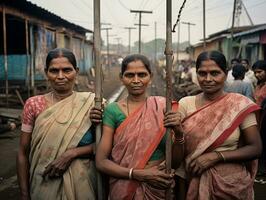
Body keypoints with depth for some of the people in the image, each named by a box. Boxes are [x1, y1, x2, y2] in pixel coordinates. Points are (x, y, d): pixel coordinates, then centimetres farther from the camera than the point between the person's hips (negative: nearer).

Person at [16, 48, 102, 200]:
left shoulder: (90, 103, -6)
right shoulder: (34, 104, -4)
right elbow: (23, 153, -1)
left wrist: (71, 153, -18)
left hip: (82, 185, 0)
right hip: (43, 186, 1)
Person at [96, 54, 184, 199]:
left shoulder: (163, 107, -7)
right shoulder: (112, 110, -10)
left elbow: (176, 160, -3)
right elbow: (101, 162, -11)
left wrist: (178, 132, -21)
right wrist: (139, 174, -22)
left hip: (160, 187, 2)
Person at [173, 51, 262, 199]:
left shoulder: (241, 104, -10)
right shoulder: (185, 104, -5)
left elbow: (256, 148, -9)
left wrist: (216, 156, -19)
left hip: (231, 183, -1)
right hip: (193, 181, 2)